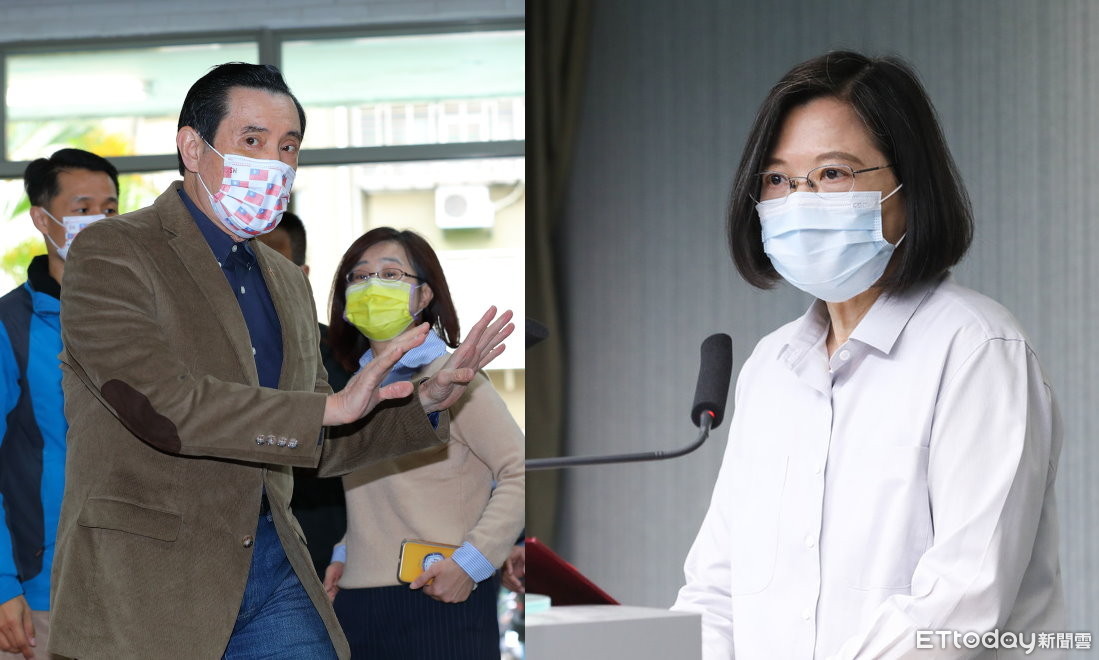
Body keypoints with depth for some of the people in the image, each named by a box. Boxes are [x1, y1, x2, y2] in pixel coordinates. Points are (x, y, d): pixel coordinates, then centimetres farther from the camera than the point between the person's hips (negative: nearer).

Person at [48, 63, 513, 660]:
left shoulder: (286, 283, 18)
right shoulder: (110, 253, -5)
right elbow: (161, 404, -20)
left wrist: (425, 401, 7)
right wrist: (332, 406, -19)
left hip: (273, 571, 6)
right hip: (147, 579, -6)